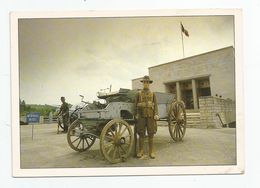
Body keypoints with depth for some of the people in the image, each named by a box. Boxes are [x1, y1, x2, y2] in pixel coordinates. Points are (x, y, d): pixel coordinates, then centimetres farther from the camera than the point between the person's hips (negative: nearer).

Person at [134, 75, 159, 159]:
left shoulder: (153, 94, 9)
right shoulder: (138, 94, 7)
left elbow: (155, 105, 3)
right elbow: (135, 105, 6)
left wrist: (156, 115, -11)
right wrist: (135, 115, -2)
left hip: (150, 116, 0)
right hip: (141, 116, 0)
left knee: (151, 134, 0)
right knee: (141, 134, 1)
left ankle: (151, 152, 7)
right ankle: (140, 151, 10)